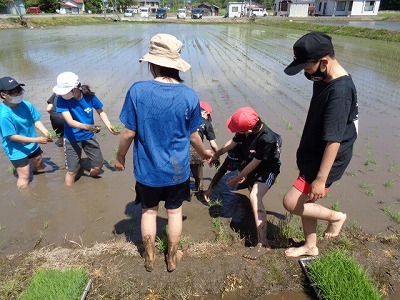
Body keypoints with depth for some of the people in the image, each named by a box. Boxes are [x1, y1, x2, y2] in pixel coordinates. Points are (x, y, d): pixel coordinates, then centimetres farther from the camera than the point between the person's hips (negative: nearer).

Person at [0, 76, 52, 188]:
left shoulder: (26, 105, -14)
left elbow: (36, 120, -4)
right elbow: (12, 136, -25)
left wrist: (46, 132, -22)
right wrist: (36, 140, -27)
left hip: (32, 144, 6)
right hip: (17, 149, -6)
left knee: (39, 166, 27)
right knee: (24, 176, 1)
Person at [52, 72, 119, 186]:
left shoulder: (89, 96, -16)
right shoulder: (62, 100, -22)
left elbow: (101, 112, 1)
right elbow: (70, 122, -30)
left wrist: (109, 126, -14)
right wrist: (87, 127, -47)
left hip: (89, 136, 3)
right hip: (72, 138, -2)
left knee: (98, 165, 12)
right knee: (72, 171, 4)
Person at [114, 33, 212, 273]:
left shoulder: (137, 91, -18)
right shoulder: (189, 96, -13)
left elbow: (129, 133, -12)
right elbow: (193, 136, -3)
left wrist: (120, 157, 7)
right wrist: (204, 152, 18)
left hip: (147, 169, 0)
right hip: (178, 170, 1)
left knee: (149, 211, 20)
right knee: (174, 212, 19)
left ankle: (150, 258, 39)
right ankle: (172, 258, 38)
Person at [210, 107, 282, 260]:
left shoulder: (267, 139, -37)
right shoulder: (247, 127, -18)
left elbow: (254, 163, -26)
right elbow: (233, 142, 2)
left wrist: (237, 178, -15)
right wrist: (216, 155, 14)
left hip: (267, 169, -8)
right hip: (251, 165, 8)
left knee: (255, 197, -28)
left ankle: (263, 243, -27)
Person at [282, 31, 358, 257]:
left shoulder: (340, 91, -28)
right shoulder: (323, 79, 2)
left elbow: (334, 140, -29)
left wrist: (321, 178, -26)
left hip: (326, 162, -9)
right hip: (312, 155, 9)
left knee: (292, 203, -5)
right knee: (305, 202, 18)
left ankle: (336, 216, 19)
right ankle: (311, 246, 39)